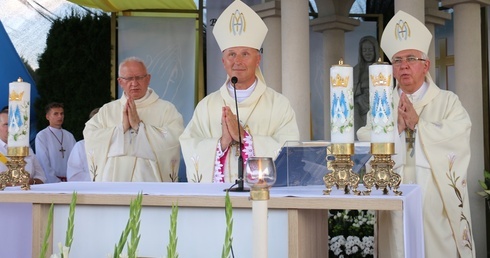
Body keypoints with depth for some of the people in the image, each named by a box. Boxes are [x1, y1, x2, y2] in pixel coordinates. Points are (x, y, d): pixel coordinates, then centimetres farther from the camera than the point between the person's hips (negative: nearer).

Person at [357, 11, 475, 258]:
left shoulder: (448, 102, 6)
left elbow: (459, 140, -11)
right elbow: (365, 143, -1)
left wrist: (418, 123, -12)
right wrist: (396, 126, -14)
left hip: (438, 204, -2)